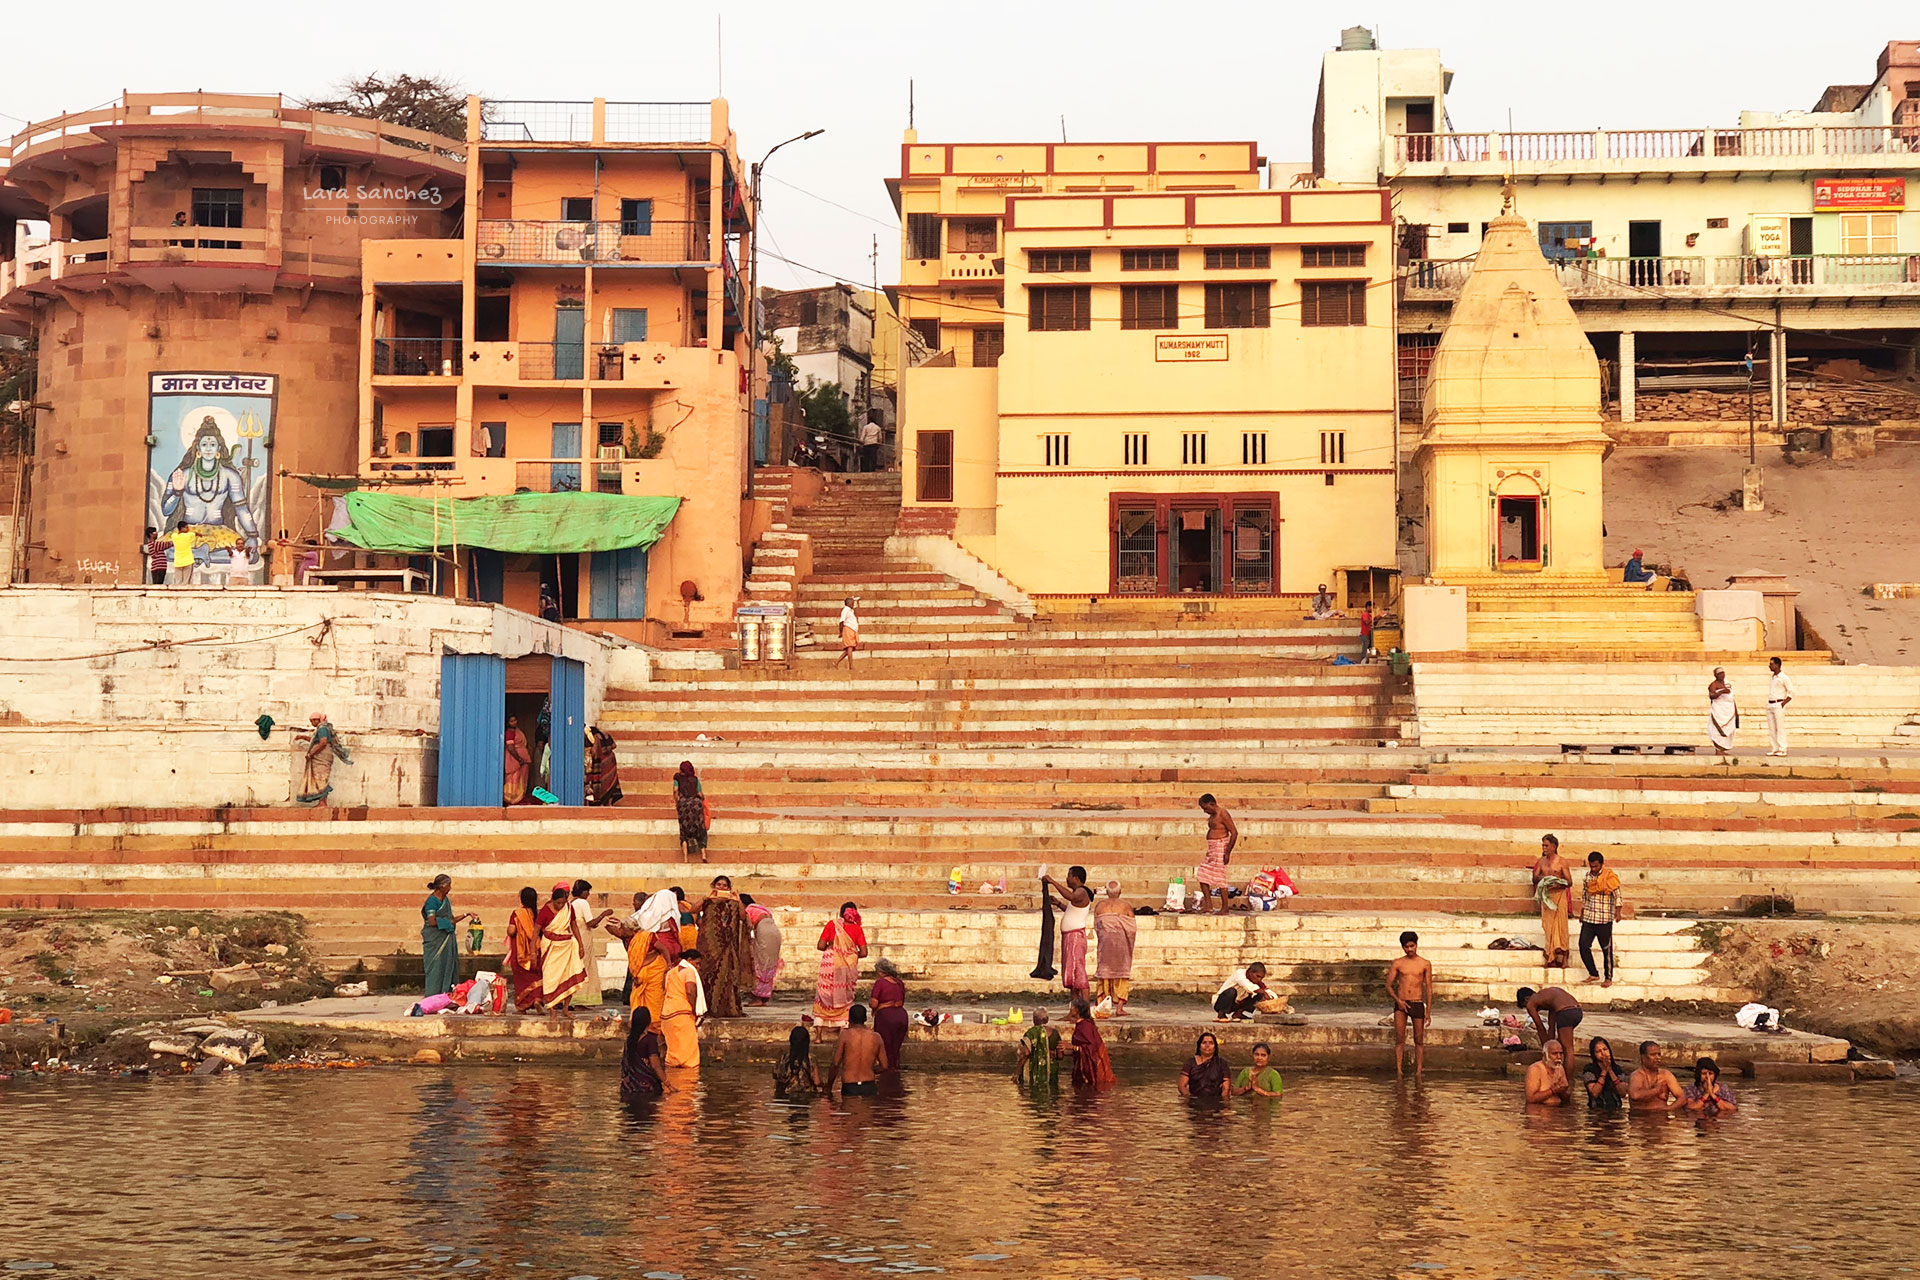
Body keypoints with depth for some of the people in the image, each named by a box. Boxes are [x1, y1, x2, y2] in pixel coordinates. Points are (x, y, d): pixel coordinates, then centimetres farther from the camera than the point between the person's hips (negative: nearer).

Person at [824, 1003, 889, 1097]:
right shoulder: (876, 1038, 6)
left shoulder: (845, 1035, -3)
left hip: (849, 1089, -3)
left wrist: (829, 1088, 7)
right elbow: (884, 1066, 11)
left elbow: (835, 1065, -3)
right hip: (869, 1088, 3)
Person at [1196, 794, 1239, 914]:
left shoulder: (1223, 814, -15)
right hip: (1212, 849, 10)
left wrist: (1227, 852, -19)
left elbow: (1234, 833, -18)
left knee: (1220, 878, -6)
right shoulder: (1213, 815, 14)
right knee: (1202, 877, 7)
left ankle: (1225, 908, 1)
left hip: (1221, 848, -10)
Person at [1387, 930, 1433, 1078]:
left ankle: (1419, 1071, 8)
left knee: (1419, 1040, 2)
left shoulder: (1425, 964, 4)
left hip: (1417, 1004, 0)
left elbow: (1429, 988, 4)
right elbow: (1389, 985, 6)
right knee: (1399, 1039, -6)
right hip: (1401, 1004, 0)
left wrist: (1428, 1012, 0)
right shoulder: (1398, 963, 5)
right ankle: (1399, 1071, -5)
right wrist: (1398, 1000, -11)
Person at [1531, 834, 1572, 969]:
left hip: (1559, 894, -4)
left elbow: (1569, 882, -3)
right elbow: (1535, 879, 15)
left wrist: (1558, 884, -22)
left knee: (1559, 924, -11)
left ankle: (1560, 956, -11)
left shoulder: (1562, 861, -2)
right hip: (1545, 896, 4)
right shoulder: (1541, 861, 12)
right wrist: (1541, 878, -7)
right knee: (1548, 925, 0)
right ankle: (1552, 958, 2)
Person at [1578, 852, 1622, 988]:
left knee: (1606, 949, 2)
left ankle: (1608, 978, 12)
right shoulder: (1588, 875, 8)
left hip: (1604, 919, -5)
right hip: (1588, 918, 5)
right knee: (1583, 946, 0)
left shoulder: (1610, 876, -8)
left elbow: (1617, 895, -10)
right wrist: (1582, 913, 22)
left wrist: (1617, 912, -21)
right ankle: (1593, 974, 14)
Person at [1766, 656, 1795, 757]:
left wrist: (1783, 704, -13)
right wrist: (1769, 704, 14)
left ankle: (1782, 750, -8)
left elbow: (1791, 693, -9)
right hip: (1770, 705, 8)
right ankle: (1773, 749, 7)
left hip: (1779, 705, -8)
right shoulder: (1771, 678, 17)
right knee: (1771, 729, 5)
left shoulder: (1784, 677, -7)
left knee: (1780, 728, -9)